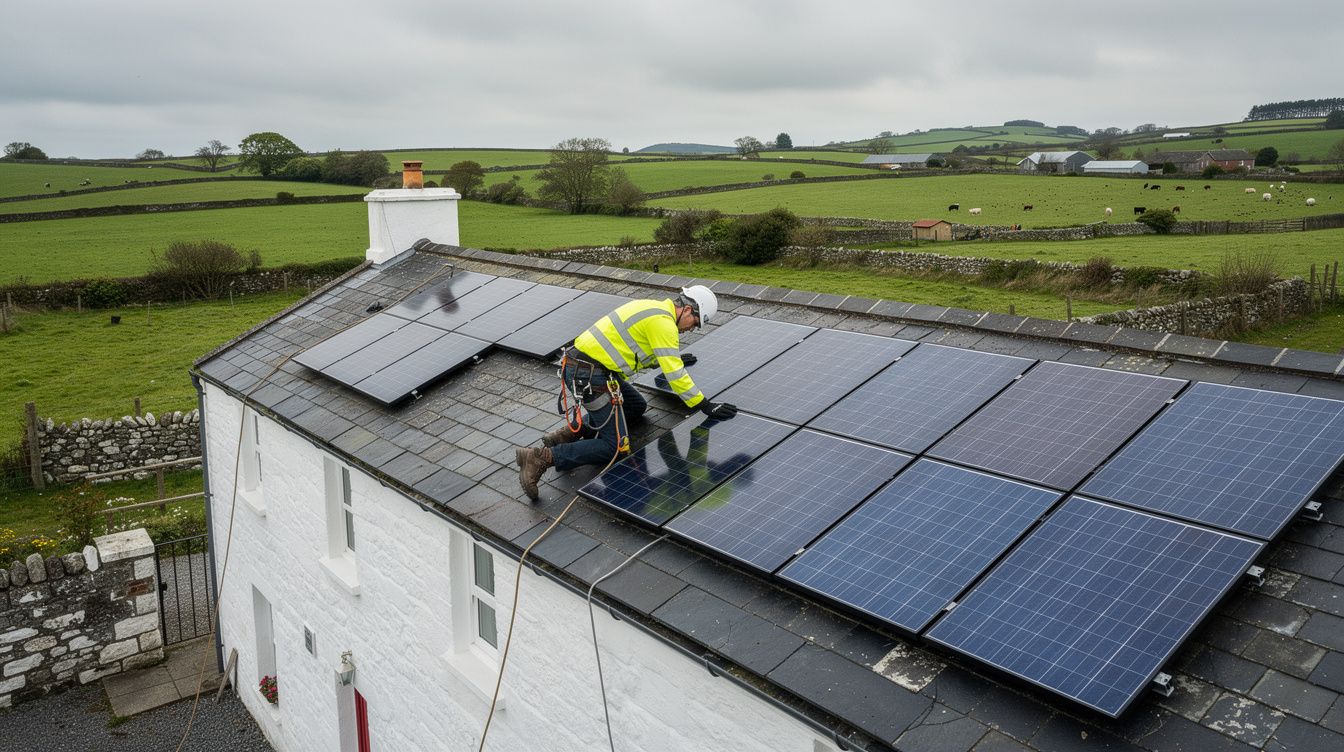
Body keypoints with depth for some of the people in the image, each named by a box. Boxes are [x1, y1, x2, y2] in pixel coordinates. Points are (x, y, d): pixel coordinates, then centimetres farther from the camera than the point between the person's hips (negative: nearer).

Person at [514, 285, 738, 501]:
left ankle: (573, 431, 11)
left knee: (637, 406, 24)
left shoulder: (650, 307, 19)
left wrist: (673, 359, 47)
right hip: (590, 376, -10)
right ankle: (541, 458, -14)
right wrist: (705, 406, -10)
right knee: (615, 447, -6)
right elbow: (674, 375, -15)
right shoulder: (663, 322, -11)